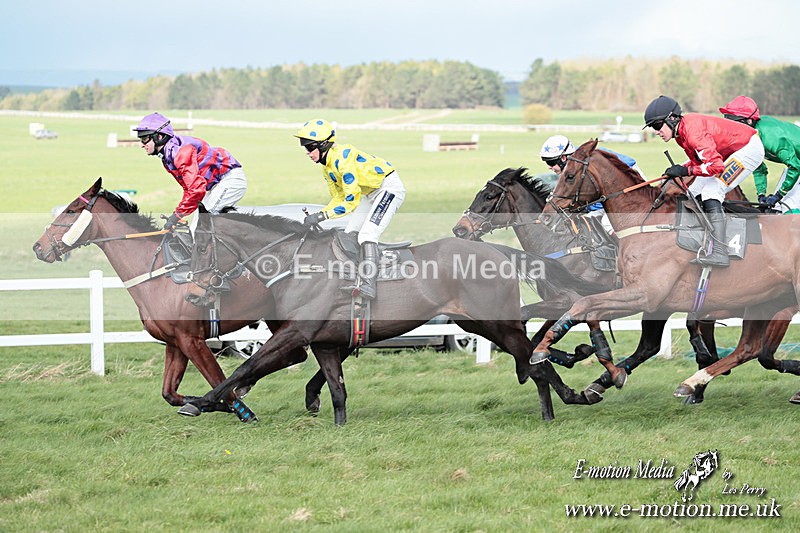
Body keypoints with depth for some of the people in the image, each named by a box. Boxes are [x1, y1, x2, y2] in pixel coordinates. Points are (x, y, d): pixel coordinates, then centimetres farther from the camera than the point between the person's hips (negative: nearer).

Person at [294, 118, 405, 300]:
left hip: (389, 187, -11)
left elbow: (352, 200, -29)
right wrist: (316, 216, -4)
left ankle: (369, 284, -32)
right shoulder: (327, 167, 5)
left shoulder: (342, 157, -27)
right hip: (370, 194, 11)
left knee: (367, 234, -26)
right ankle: (355, 281, 18)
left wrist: (322, 215, -29)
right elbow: (338, 198, 12)